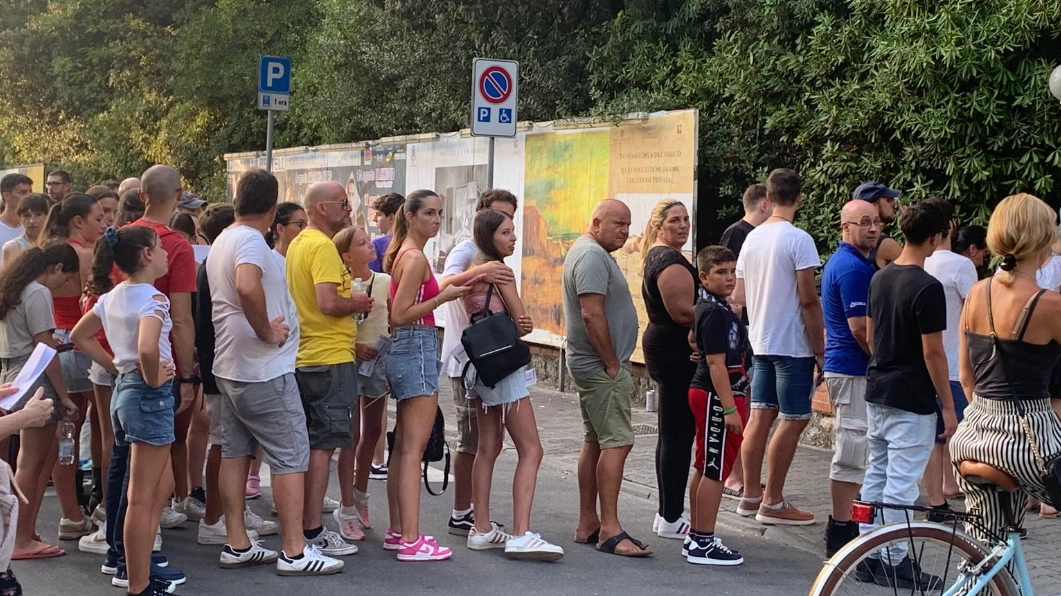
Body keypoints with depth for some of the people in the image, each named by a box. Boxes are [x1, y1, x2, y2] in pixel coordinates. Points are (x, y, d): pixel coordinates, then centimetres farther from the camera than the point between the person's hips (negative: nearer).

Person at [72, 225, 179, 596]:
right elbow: (147, 348, -34)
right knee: (143, 497, -3)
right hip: (149, 395, -9)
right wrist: (153, 378, -16)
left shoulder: (112, 296, 9)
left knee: (161, 487, 20)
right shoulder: (153, 297, -17)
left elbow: (79, 336, 20)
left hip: (124, 389, 9)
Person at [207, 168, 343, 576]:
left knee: (235, 453, 11)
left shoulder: (222, 242, 13)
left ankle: (237, 545, 15)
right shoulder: (251, 241, -17)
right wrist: (266, 331, -25)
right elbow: (248, 287, -36)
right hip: (265, 370, -10)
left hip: (230, 367, 10)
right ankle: (294, 552, -2)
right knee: (290, 457, -4)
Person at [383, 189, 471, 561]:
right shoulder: (416, 257, -14)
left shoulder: (402, 254, 15)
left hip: (404, 350, 10)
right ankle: (411, 541, -11)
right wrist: (444, 297, -19)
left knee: (402, 445, 13)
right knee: (414, 447, -10)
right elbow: (401, 315, -19)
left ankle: (397, 531, 20)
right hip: (417, 350, -10)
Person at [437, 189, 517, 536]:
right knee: (472, 440, -5)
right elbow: (445, 285, -31)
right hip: (467, 359, -9)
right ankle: (460, 516, 3)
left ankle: (471, 510, 22)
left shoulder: (494, 258, 17)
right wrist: (478, 273, -49)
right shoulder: (465, 251, -11)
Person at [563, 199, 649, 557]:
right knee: (617, 443, -12)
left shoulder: (592, 253, 18)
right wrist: (612, 364, -18)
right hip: (600, 366, -11)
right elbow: (592, 314, -24)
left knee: (595, 442, 13)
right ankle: (610, 531, -13)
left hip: (592, 366, 11)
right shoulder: (593, 256, -16)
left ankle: (587, 524, 17)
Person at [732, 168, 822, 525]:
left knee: (760, 416, 10)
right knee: (793, 420, -1)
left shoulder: (752, 239, 9)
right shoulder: (798, 240, -13)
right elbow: (808, 300, -16)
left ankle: (751, 496, 15)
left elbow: (739, 297, 12)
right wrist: (819, 349, -11)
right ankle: (772, 503, 1)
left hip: (761, 342, 7)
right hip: (793, 345, -7)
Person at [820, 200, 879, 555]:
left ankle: (841, 525, 24)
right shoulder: (854, 268, -18)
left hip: (839, 364, 11)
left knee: (850, 449, 17)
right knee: (852, 452, -6)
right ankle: (841, 533, -2)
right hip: (855, 369, -11)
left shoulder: (840, 261, 15)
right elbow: (861, 329, -21)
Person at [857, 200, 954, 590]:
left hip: (877, 393, 8)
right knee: (901, 485, -2)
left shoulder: (879, 279, 7)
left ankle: (868, 555, 19)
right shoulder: (927, 287, -17)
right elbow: (932, 353, -17)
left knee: (876, 477, 14)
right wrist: (948, 407, -10)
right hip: (912, 401, -8)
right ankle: (894, 562, 4)